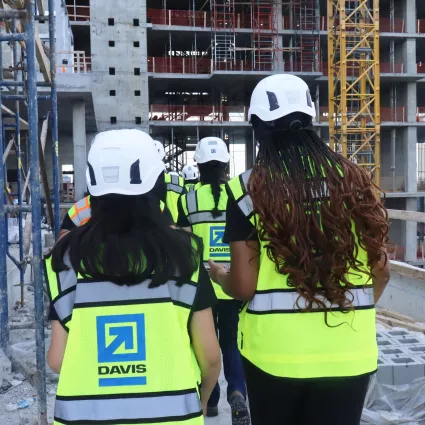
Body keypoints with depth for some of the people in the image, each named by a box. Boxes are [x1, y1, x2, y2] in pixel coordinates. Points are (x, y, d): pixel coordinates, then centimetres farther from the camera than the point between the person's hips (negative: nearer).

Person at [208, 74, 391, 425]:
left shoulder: (249, 189, -9)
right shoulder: (355, 179, 0)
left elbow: (243, 286, -8)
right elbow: (380, 272, 3)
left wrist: (218, 274, 14)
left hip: (275, 349, -2)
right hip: (348, 351, 2)